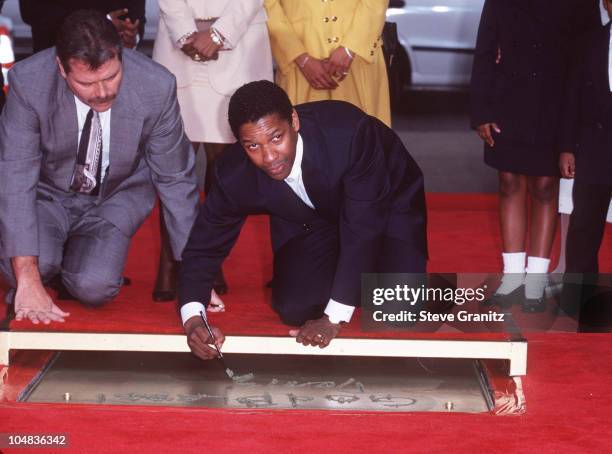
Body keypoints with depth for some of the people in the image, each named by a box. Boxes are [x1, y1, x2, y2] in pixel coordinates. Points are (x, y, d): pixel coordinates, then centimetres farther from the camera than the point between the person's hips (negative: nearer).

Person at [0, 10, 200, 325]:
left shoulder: (157, 86, -25)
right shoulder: (28, 81, -27)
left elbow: (175, 180, -12)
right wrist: (27, 279, -34)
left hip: (116, 199, 1)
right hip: (48, 195, -1)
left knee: (94, 287, -24)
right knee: (37, 265, -30)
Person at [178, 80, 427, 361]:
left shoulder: (349, 132, -39)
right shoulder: (235, 174, -28)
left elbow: (362, 229, -35)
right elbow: (203, 248, -17)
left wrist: (333, 318, -35)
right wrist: (193, 319, -35)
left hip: (385, 205, -3)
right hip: (310, 220, 3)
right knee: (294, 310, -14)